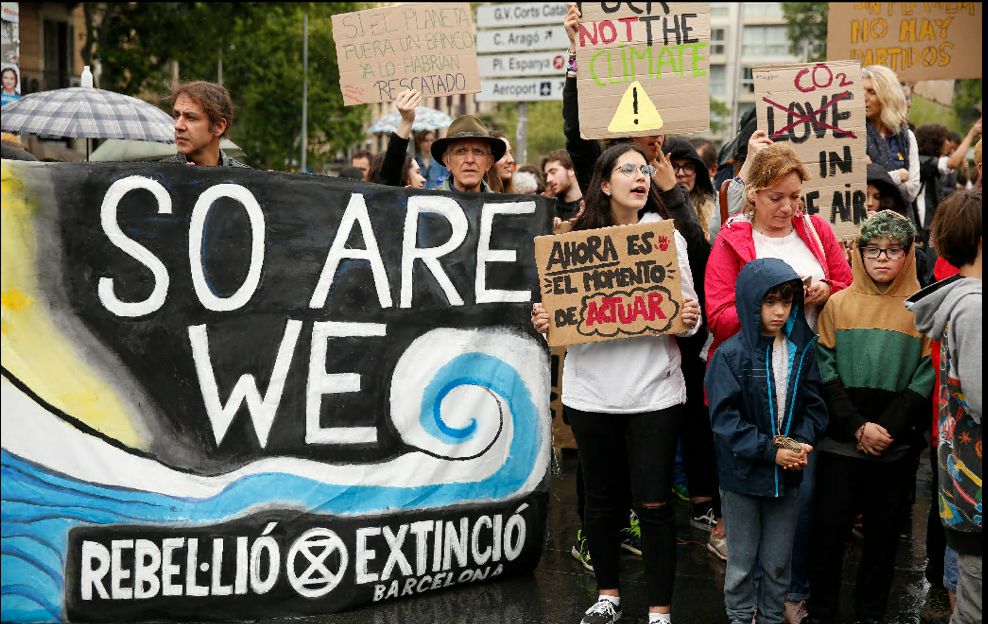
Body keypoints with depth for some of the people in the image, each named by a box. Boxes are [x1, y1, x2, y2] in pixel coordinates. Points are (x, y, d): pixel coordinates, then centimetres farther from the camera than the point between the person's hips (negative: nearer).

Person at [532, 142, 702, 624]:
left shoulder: (667, 236, 2)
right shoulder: (578, 238, 3)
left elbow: (689, 313, 4)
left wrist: (691, 319, -17)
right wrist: (544, 322, -11)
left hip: (653, 392, -1)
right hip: (591, 390, 2)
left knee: (654, 504, 1)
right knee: (601, 497, 14)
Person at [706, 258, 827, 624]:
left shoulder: (802, 351, 0)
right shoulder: (731, 355, -13)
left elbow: (814, 406, 3)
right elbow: (724, 419, -17)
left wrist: (802, 442, -15)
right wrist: (770, 451, -20)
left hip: (787, 476, 3)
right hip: (742, 474, -3)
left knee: (778, 561, 15)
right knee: (741, 562, 11)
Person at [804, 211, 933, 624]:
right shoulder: (838, 303, 3)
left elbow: (925, 377, -4)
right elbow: (825, 371, -2)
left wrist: (888, 427, -14)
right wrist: (857, 426, -13)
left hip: (897, 445, 0)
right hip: (840, 440, 0)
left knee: (883, 529, 9)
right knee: (829, 526, 3)